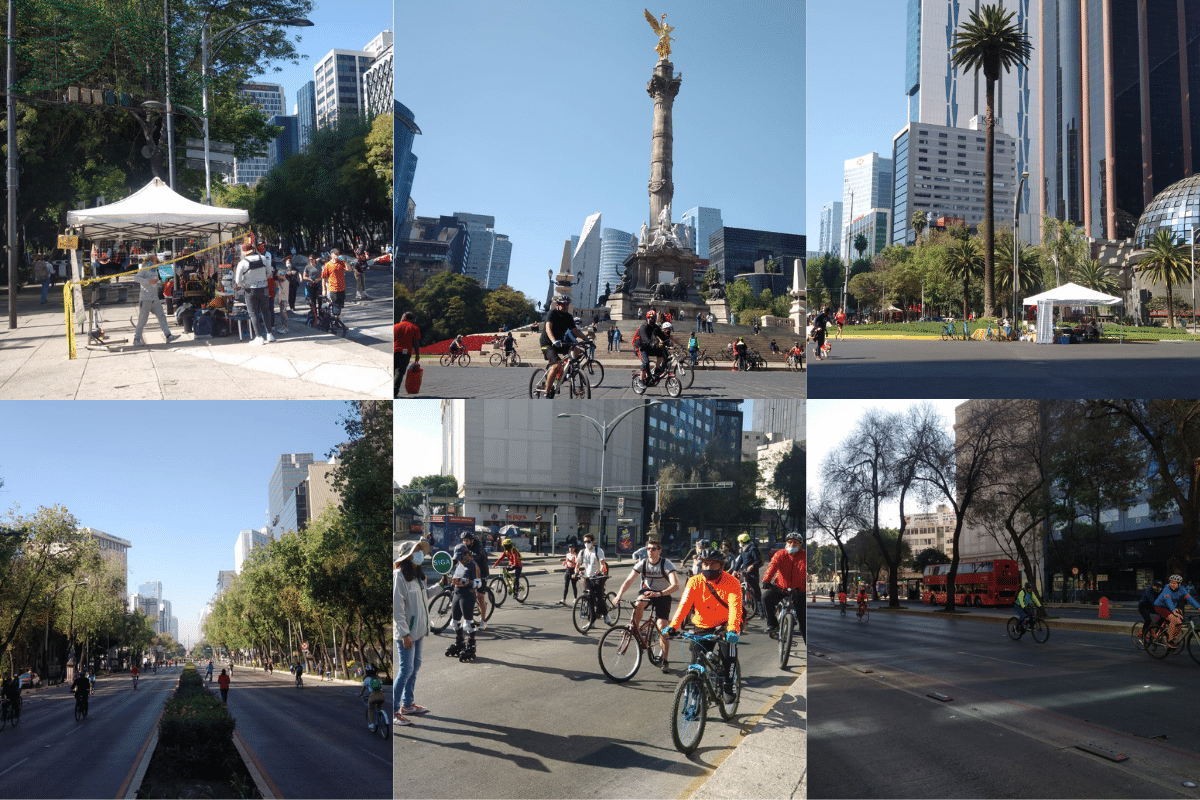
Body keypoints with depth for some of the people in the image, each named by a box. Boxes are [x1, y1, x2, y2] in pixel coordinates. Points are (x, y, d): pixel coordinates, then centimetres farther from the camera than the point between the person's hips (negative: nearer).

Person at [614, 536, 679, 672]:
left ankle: (665, 661, 0)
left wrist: (659, 594, -49)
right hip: (647, 591, 3)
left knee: (661, 628, -13)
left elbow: (675, 585, -33)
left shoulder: (666, 564, -21)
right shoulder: (642, 563, -11)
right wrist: (619, 594, -34)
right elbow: (629, 580, -16)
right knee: (638, 604, -34)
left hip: (662, 595, -3)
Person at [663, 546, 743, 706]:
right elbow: (684, 604, -18)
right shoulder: (695, 582, -8)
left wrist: (732, 629, -46)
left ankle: (727, 685, -10)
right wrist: (672, 626, -34)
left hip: (723, 626, -2)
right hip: (702, 628, 2)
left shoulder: (731, 582, -15)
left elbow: (735, 607, -28)